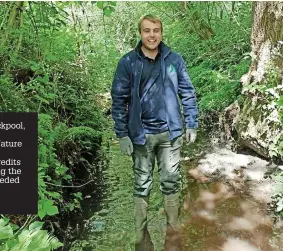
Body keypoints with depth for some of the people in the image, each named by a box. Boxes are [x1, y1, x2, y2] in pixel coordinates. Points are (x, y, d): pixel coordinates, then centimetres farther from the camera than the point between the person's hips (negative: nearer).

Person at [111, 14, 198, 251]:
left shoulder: (175, 60, -1)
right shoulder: (127, 62, -6)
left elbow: (188, 93, 5)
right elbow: (119, 100, -4)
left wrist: (191, 125, 3)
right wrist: (122, 134, -7)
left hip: (170, 132, 1)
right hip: (141, 134, -1)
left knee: (171, 182, 12)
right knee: (142, 185, 10)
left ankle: (173, 231, 31)